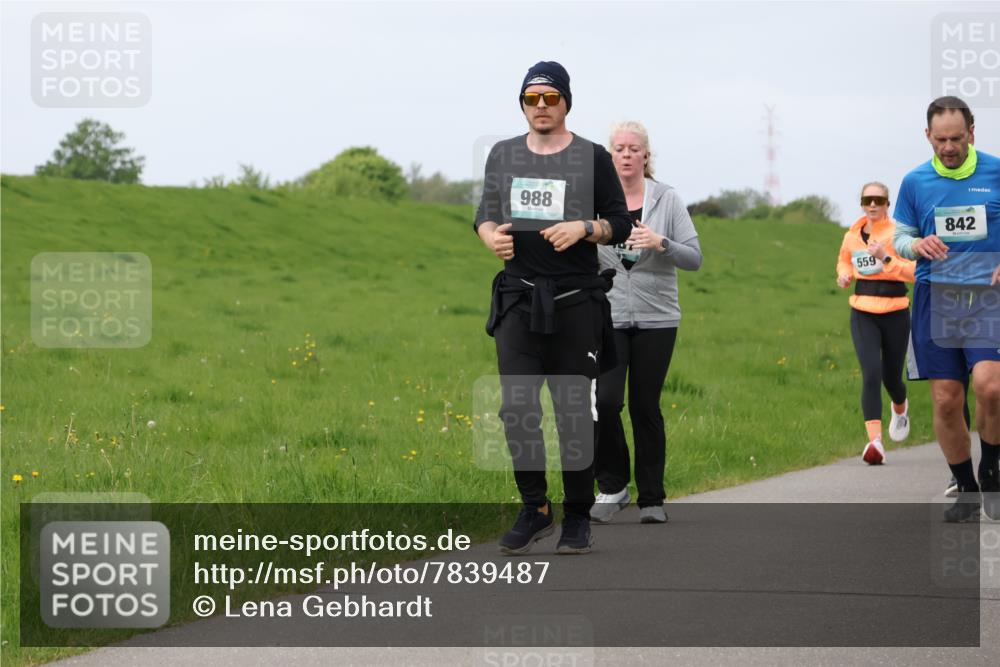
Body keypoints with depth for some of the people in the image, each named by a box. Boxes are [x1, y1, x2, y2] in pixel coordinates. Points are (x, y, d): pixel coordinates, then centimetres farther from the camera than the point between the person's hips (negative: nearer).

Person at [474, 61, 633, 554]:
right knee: (516, 408, -4)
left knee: (575, 411, 0)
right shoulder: (503, 156, 13)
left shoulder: (592, 158, 3)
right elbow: (485, 217, 16)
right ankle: (534, 509, 8)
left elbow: (620, 224, 5)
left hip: (575, 301, -2)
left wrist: (584, 228, -14)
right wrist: (491, 235, -6)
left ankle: (578, 517, 9)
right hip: (518, 299, 2)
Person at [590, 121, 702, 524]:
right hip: (607, 317, 0)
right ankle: (612, 487, 4)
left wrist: (661, 243, -19)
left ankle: (652, 499, 15)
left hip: (656, 319, 0)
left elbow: (694, 259, -3)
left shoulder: (667, 199, 1)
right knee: (604, 400, -14)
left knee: (646, 407, 3)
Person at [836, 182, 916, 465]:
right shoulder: (852, 235, 7)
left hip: (895, 313, -2)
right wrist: (844, 275, 7)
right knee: (871, 374, -16)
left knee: (891, 377, 11)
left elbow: (913, 271, -16)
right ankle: (874, 441, -24)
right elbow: (844, 260, 28)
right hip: (863, 314, 2)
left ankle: (900, 409, 49)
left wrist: (885, 257, -27)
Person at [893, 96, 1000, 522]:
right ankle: (966, 491, 16)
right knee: (945, 400, 0)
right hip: (935, 297, 2)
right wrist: (917, 245, -8)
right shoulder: (915, 182, 7)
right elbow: (899, 236, 15)